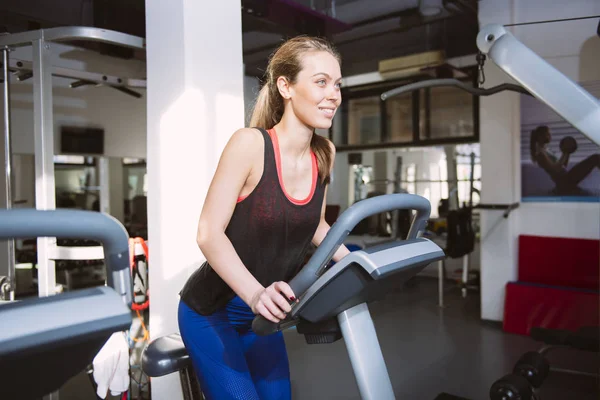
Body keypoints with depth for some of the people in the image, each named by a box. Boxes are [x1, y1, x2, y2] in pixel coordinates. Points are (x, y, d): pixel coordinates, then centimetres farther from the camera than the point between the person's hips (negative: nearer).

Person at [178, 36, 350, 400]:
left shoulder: (324, 154, -4)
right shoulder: (250, 144, -23)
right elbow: (209, 233, -24)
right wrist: (255, 294, -37)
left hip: (262, 316, 6)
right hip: (211, 312, -6)